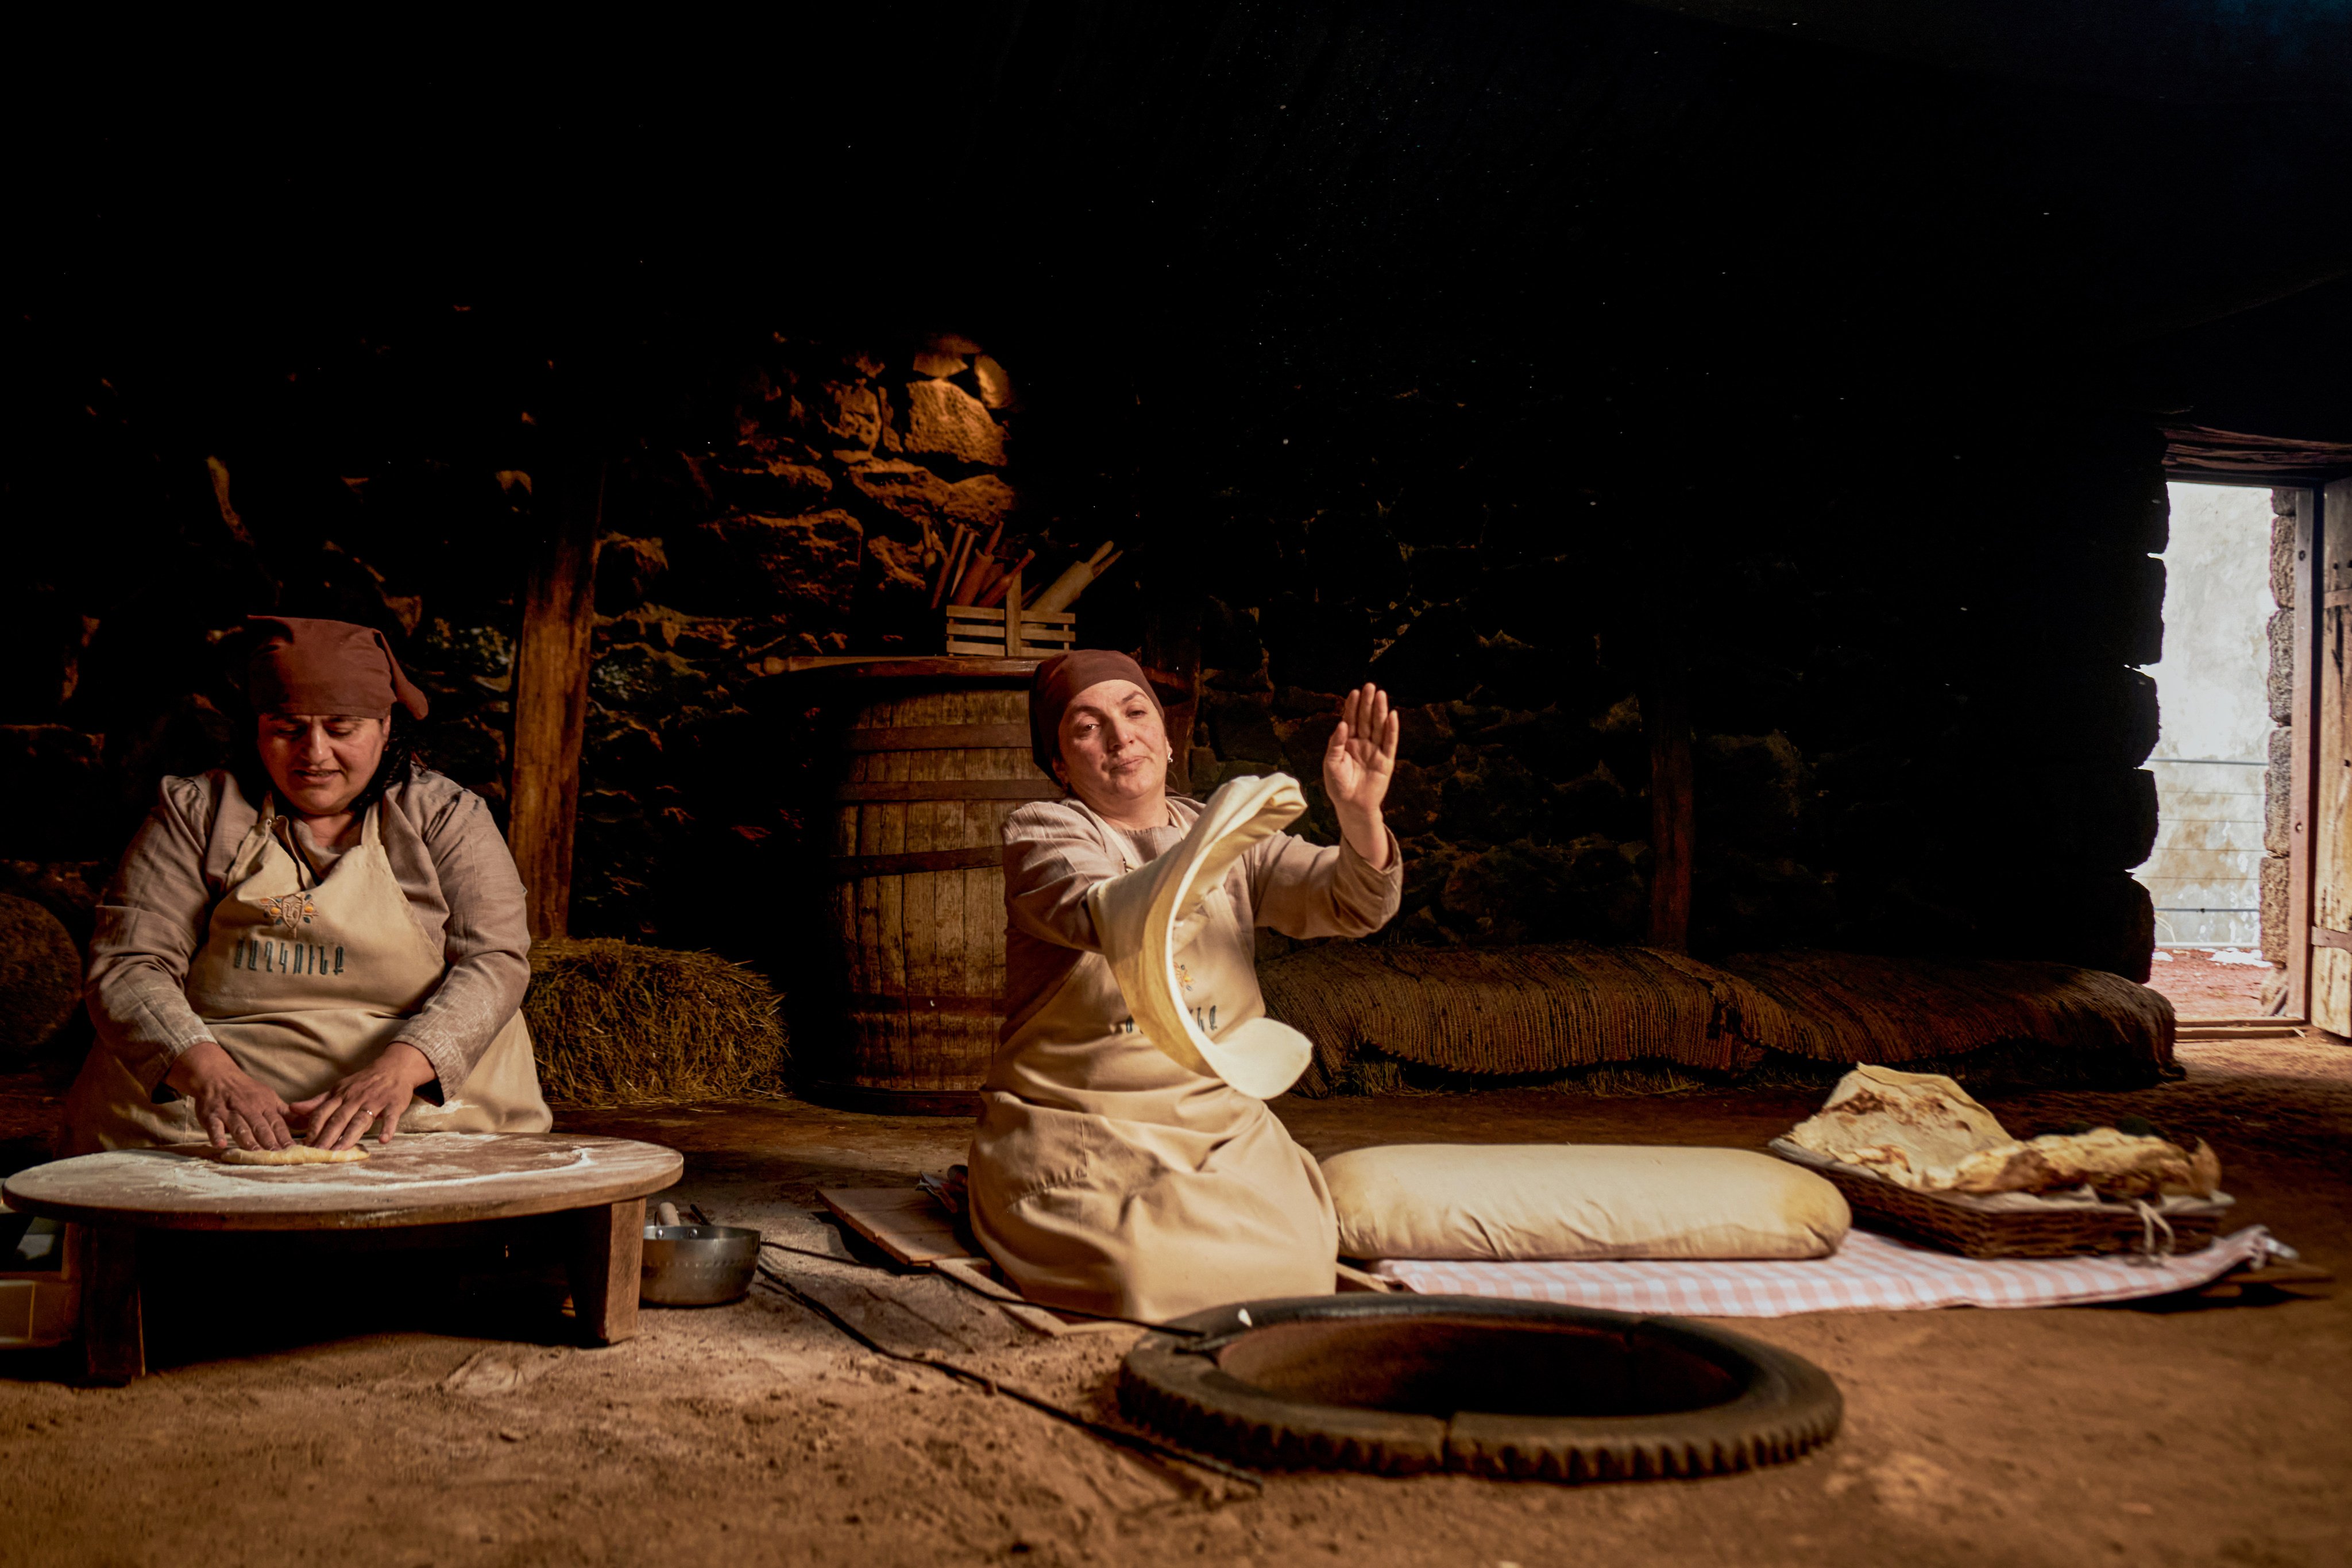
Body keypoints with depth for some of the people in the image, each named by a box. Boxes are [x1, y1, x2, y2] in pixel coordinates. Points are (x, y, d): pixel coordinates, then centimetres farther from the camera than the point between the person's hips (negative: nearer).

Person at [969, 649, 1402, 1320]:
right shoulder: (1040, 830, -2)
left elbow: (1357, 904, -1)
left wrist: (1360, 814, -23)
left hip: (1217, 1124, 4)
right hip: (1075, 1130, -4)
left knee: (1292, 1256, -21)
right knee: (1150, 1263, -30)